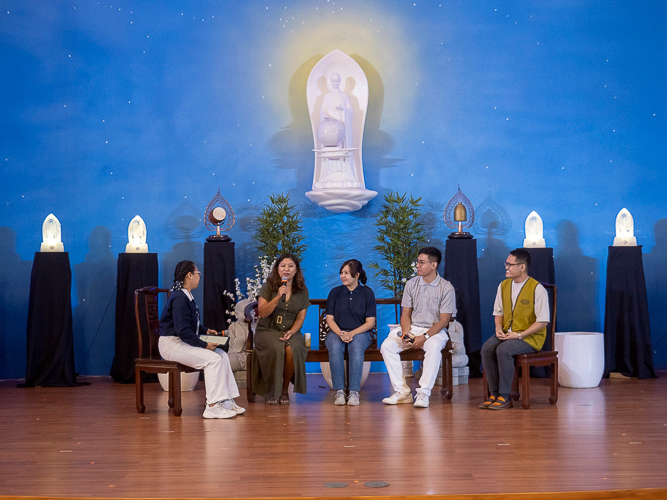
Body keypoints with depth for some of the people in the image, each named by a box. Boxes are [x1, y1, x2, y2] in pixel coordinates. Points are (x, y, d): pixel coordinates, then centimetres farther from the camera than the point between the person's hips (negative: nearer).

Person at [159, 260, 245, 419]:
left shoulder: (186, 296, 13)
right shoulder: (179, 298, -20)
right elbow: (183, 331, -25)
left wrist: (206, 330, 12)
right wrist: (204, 345, -22)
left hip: (184, 342, 10)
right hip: (172, 344, -10)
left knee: (222, 355, -1)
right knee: (213, 359, -22)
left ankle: (226, 401, -2)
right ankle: (212, 406, -21)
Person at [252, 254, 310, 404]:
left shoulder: (302, 290, 8)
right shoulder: (269, 286, 1)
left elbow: (300, 317, 7)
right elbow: (262, 312, -6)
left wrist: (291, 332, -12)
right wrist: (278, 297, -18)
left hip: (291, 331, 2)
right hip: (267, 330, -1)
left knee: (292, 349, -32)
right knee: (275, 349, -34)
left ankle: (285, 389, -11)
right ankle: (270, 391, -13)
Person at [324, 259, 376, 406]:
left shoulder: (367, 293, 4)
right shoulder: (335, 292, 10)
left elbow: (370, 322, -1)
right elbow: (330, 318, 6)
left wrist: (351, 333, -15)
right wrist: (340, 333, -14)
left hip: (359, 332, -1)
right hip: (337, 332, 2)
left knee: (356, 348, -36)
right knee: (335, 348, -34)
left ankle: (354, 392, -34)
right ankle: (339, 391, -32)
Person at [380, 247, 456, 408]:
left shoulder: (446, 288, -6)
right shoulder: (411, 284, 7)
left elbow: (444, 321, -9)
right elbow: (405, 314, 9)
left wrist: (424, 337, -21)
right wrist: (406, 334, -11)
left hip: (435, 331, -4)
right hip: (412, 328, 4)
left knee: (434, 347, -39)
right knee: (387, 345, -21)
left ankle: (424, 393, -34)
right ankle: (402, 391, -18)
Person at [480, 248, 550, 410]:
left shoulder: (537, 289, -11)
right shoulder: (503, 285, 9)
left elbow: (542, 321, -12)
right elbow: (498, 312, 19)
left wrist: (519, 335, -18)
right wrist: (499, 328, -3)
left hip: (530, 336, -6)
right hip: (506, 333, 6)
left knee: (503, 349, -33)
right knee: (487, 348, -23)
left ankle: (505, 397, -22)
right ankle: (494, 394, -16)